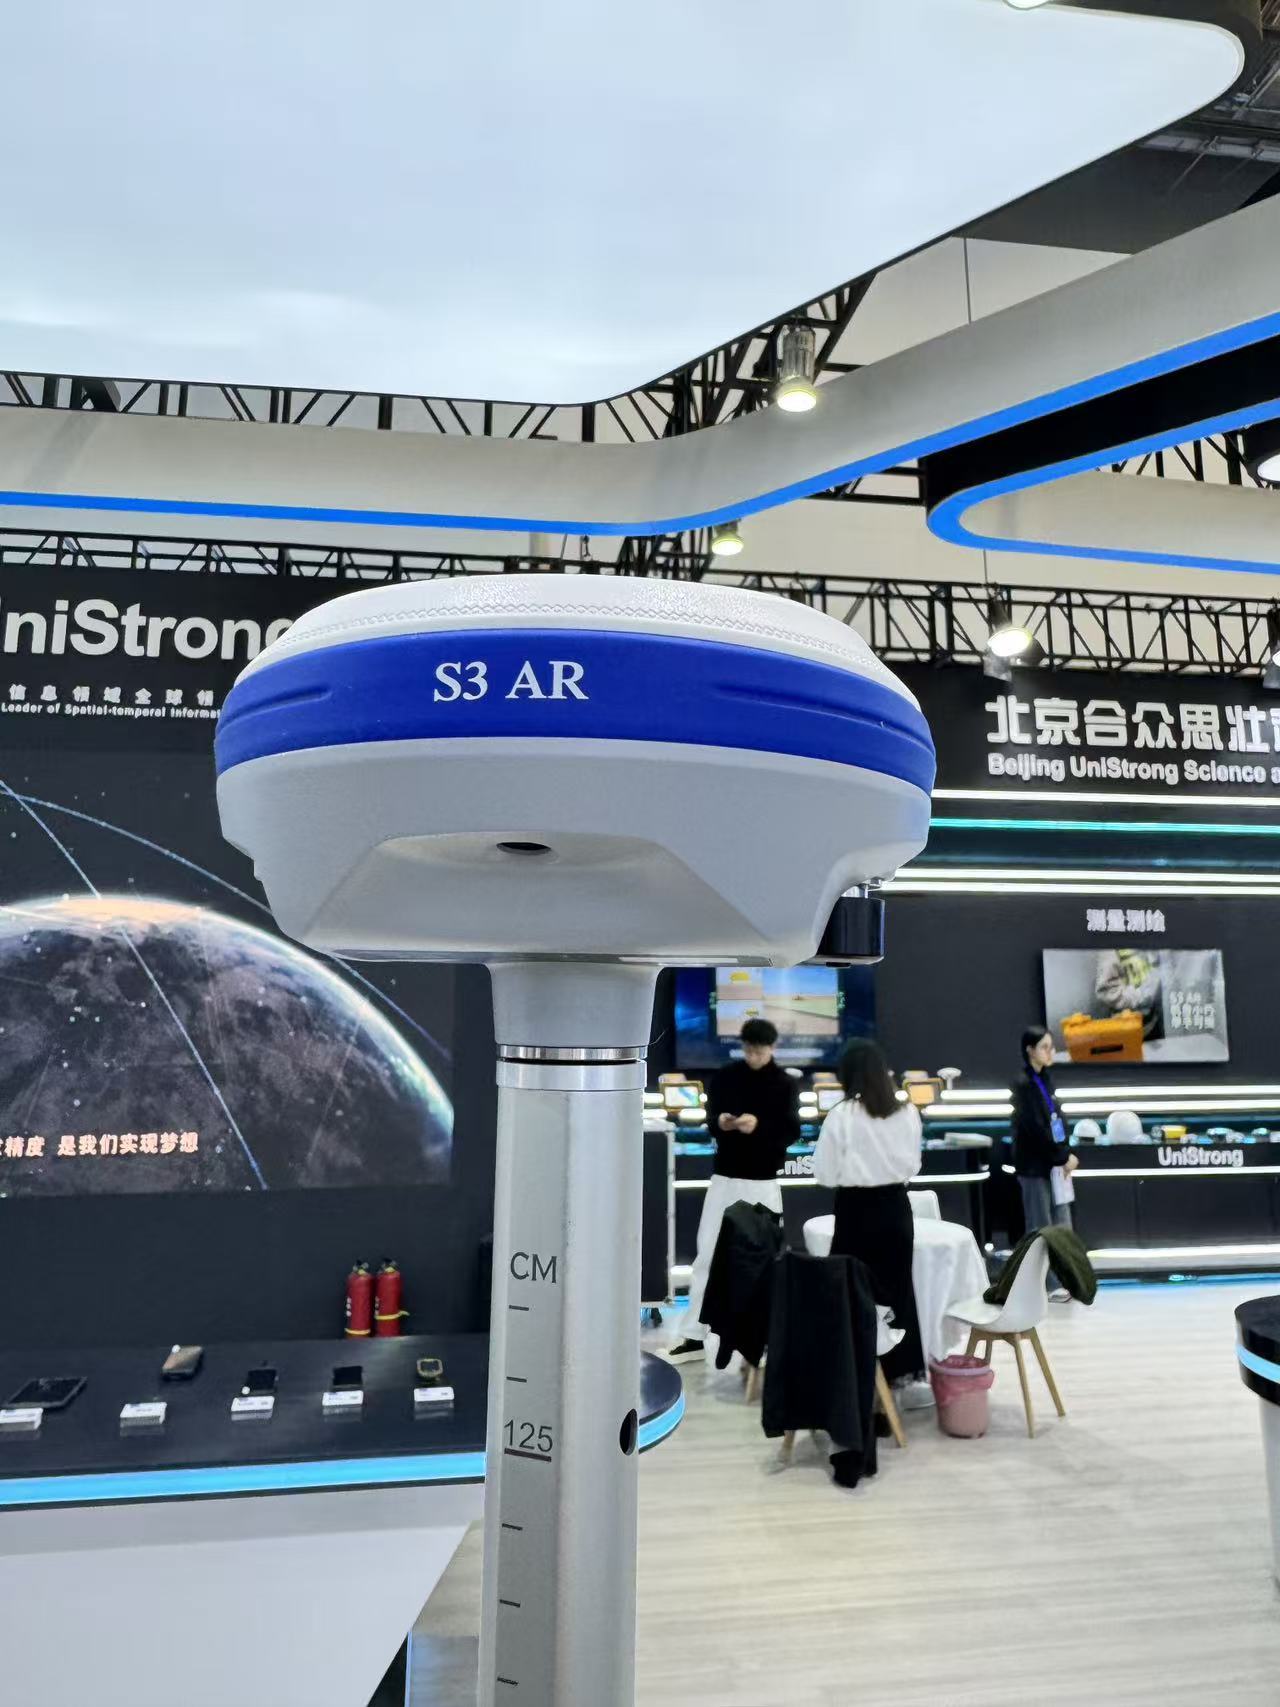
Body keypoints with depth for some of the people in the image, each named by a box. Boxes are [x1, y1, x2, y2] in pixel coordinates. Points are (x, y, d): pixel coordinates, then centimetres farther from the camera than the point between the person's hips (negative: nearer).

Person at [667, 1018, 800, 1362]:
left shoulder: (786, 1084, -1)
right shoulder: (724, 1077, 3)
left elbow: (792, 1132, -11)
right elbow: (710, 1122, 2)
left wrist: (758, 1125, -29)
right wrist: (720, 1123, -21)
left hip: (763, 1182, -2)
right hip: (724, 1177, 2)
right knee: (706, 1254, 3)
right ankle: (694, 1335, 10)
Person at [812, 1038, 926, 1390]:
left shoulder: (842, 1115, -16)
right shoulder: (908, 1113, -2)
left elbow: (824, 1172, -10)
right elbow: (912, 1165, 9)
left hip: (857, 1209, -4)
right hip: (896, 1206, 4)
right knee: (898, 1285, 15)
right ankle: (902, 1367, 25)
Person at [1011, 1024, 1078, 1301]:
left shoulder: (1045, 1080, 10)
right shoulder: (1024, 1084, -14)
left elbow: (1057, 1120, 11)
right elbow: (1035, 1129, -18)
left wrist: (1066, 1155, -2)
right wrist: (1063, 1157, -11)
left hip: (1054, 1163, 8)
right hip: (1034, 1166, -8)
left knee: (1062, 1226, 12)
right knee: (1041, 1228, 2)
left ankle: (1063, 1279, 22)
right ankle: (1045, 1284, 11)